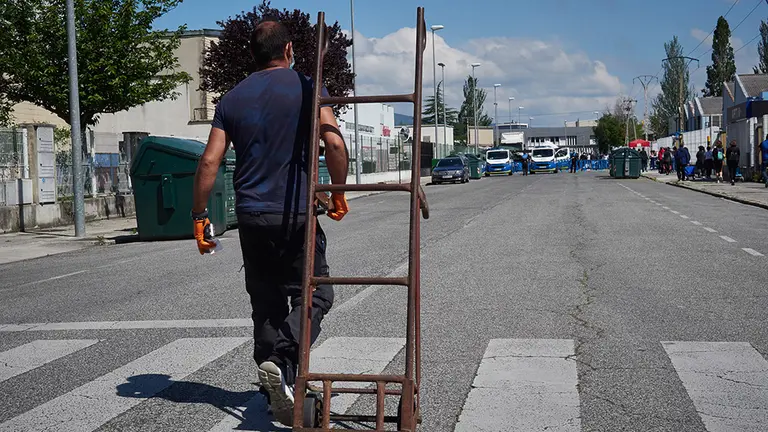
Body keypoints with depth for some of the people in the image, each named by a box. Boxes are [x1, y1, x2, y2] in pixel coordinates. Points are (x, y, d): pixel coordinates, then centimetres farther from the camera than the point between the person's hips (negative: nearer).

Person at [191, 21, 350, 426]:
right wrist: (339, 193, 0)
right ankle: (281, 361, -19)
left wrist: (199, 216, 8)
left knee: (267, 302, 13)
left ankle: (282, 394, 17)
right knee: (314, 293, 6)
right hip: (296, 214, -4)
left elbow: (209, 161, 2)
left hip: (251, 216, 4)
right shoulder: (305, 87, -2)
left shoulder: (231, 99, 8)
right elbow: (334, 142, -14)